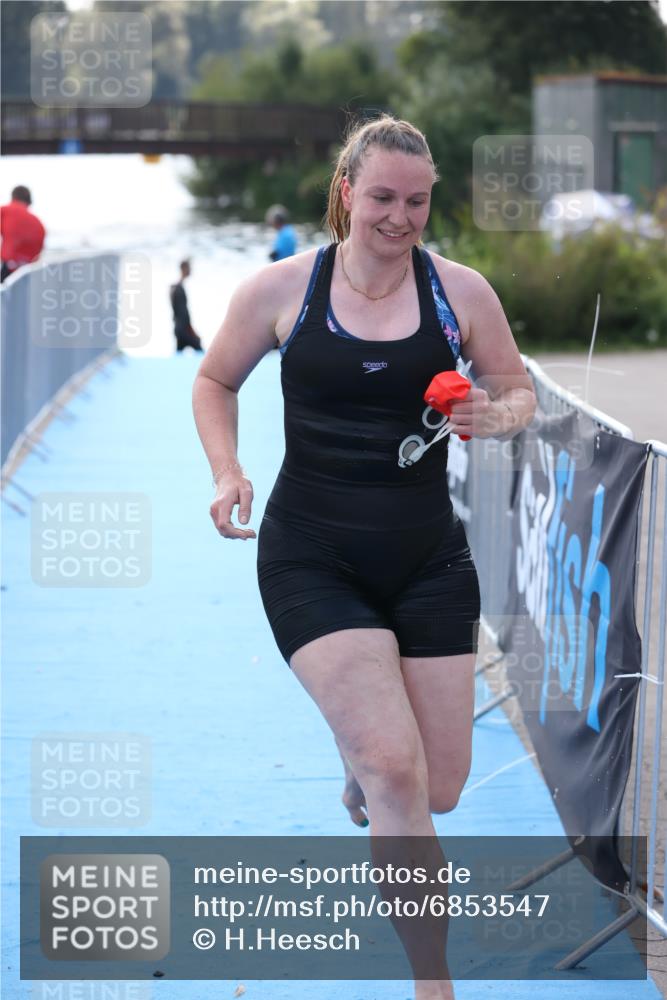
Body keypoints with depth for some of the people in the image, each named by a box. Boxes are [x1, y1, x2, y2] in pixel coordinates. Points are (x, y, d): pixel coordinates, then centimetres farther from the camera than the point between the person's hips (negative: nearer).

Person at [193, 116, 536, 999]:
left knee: (439, 789, 6)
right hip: (312, 561, -3)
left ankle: (359, 766, 46)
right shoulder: (281, 289, -4)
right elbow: (216, 380, 10)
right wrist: (227, 473, -6)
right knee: (397, 770, -18)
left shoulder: (460, 291, -2)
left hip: (428, 560, 3)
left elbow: (518, 391, 10)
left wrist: (495, 417, -14)